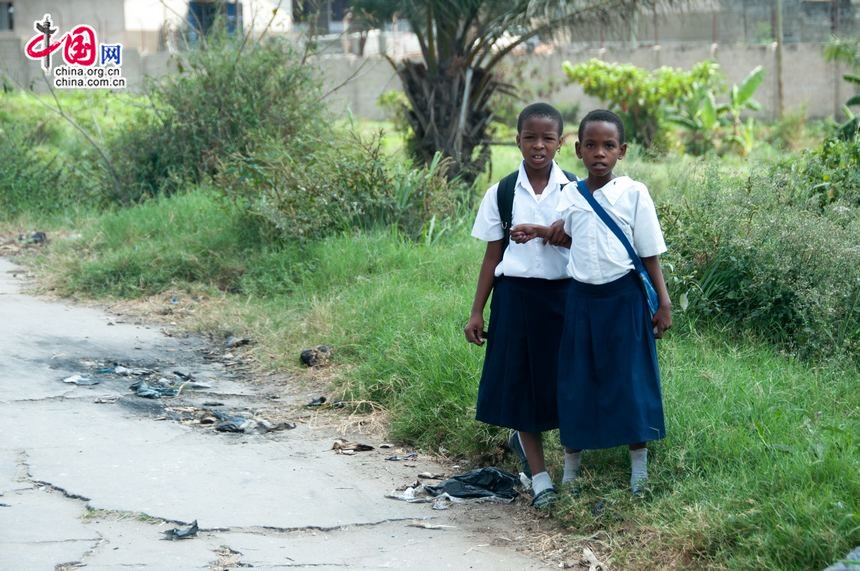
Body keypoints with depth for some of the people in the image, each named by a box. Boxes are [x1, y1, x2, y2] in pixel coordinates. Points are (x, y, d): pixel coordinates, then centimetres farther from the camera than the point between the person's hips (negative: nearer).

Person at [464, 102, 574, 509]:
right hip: (516, 294, 0)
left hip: (564, 293, 0)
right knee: (522, 381, 3)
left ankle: (525, 437, 33)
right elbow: (493, 254, 5)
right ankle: (540, 478, 12)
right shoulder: (502, 193, 1)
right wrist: (477, 312, 3)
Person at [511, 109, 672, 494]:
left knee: (630, 378, 2)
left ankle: (639, 463, 15)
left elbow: (650, 253, -3)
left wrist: (663, 302, -4)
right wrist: (537, 232, 2)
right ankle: (571, 462, 21)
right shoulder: (570, 195, 3)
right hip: (582, 296, 3)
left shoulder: (634, 193, -7)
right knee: (577, 380, 8)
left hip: (623, 296, -3)